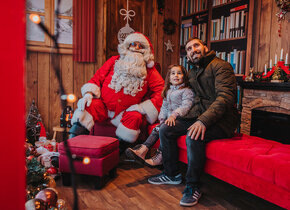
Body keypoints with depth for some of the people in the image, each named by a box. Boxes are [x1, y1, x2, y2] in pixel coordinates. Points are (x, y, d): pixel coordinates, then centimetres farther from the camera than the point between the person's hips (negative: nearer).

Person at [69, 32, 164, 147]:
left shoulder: (149, 70, 6)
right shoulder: (114, 61, 11)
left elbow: (160, 90, -1)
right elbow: (97, 77, 10)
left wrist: (142, 108, -11)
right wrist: (89, 93, -8)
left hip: (126, 112, -1)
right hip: (103, 105, 1)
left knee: (134, 117, -32)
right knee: (87, 107, -25)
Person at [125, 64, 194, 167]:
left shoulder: (186, 91, -3)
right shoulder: (168, 91, 20)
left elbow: (186, 106, -18)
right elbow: (164, 107, 21)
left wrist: (174, 115, -31)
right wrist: (162, 119, 5)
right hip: (169, 119, 7)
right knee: (156, 129, -15)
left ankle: (159, 157, -23)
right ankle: (143, 150, -25)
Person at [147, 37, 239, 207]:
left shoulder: (220, 66, -10)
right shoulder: (191, 73, 17)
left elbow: (225, 97, -23)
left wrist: (204, 121, -34)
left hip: (223, 119, -8)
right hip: (199, 116, 8)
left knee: (194, 136, -35)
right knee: (165, 129, -4)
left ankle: (193, 187, -17)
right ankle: (172, 174, 10)